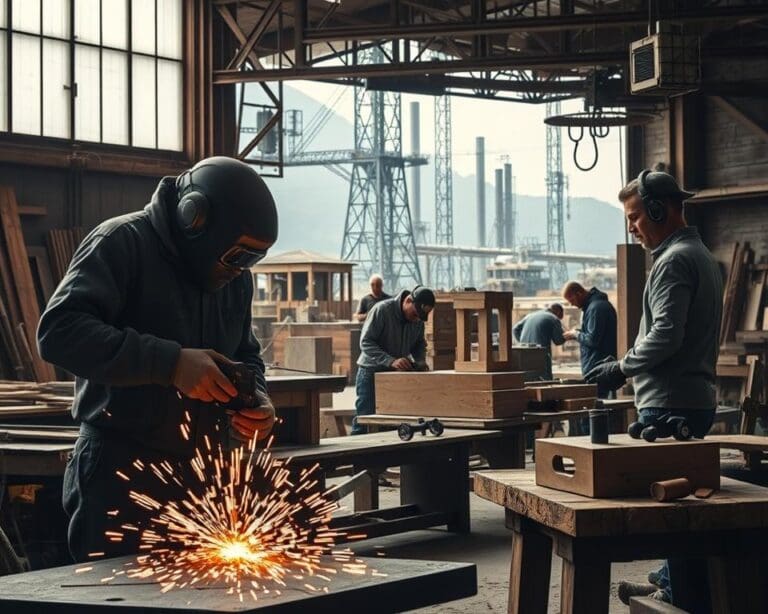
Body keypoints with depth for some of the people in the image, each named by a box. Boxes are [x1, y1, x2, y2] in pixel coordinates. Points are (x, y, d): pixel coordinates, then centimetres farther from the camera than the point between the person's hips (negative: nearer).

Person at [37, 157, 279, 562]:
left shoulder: (235, 278, 11)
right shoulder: (122, 243, -11)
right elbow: (58, 331, -24)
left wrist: (254, 397, 0)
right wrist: (170, 362, -29)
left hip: (203, 474, 7)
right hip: (121, 476, -6)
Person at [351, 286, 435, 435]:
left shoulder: (418, 319, -1)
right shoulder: (382, 310, -21)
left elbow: (420, 344, 13)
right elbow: (365, 342, -23)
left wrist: (420, 361, -8)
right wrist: (391, 361, -33)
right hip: (371, 371, -6)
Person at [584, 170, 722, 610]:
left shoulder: (674, 260, -14)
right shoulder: (701, 255, 18)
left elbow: (666, 335, -23)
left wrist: (621, 368, -13)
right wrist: (631, 368, 20)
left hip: (670, 404, -11)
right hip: (696, 397, 11)